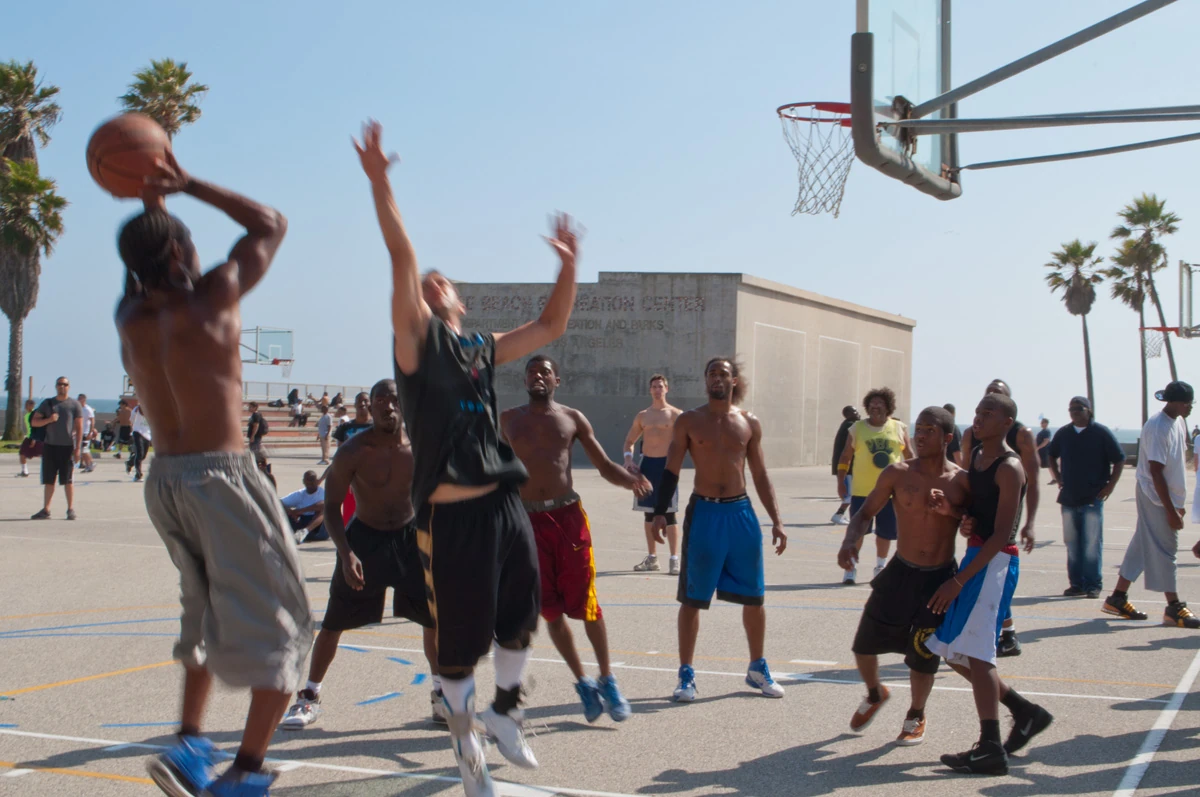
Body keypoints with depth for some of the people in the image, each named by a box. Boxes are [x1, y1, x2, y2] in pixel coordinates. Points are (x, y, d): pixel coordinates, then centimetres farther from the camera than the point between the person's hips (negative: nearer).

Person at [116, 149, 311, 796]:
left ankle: (189, 743, 17)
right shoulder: (213, 300, -10)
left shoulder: (130, 320, 6)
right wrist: (186, 186, 5)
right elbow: (271, 225, 4)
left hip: (164, 479, 7)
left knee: (208, 614, 24)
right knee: (277, 623, 1)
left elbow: (142, 273, 32)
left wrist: (150, 205, 25)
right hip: (221, 476, -7)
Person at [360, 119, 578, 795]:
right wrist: (380, 186, -18)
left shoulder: (484, 349, 17)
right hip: (452, 513, -5)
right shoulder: (417, 340, 1)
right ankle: (466, 737, 23)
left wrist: (568, 266, 13)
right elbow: (403, 261, -10)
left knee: (521, 618, 13)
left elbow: (551, 327, 22)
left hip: (505, 505, 6)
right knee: (462, 639, 3)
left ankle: (505, 711, 35)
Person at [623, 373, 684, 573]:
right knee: (648, 512, 8)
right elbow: (630, 441, 19)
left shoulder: (676, 415, -1)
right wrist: (628, 458, 0)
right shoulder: (642, 416, 13)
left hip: (666, 465, -4)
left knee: (669, 513, -6)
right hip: (646, 464, 5)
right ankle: (652, 558, 17)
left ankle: (674, 559, -3)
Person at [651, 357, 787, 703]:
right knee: (692, 598, 1)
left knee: (754, 596, 7)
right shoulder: (689, 421, 0)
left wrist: (776, 520, 5)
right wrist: (660, 512, -12)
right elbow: (671, 470, -1)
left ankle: (757, 668, 24)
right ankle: (686, 674, 10)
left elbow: (761, 476, 11)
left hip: (741, 512, 3)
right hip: (703, 512, -2)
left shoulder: (749, 424, 7)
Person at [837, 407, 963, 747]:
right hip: (900, 574, 1)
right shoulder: (898, 474, -5)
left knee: (923, 656, 3)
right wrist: (850, 541, -16)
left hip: (941, 579, -1)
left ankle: (915, 716, 32)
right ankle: (875, 694, 37)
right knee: (864, 644, 5)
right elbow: (866, 512, 1)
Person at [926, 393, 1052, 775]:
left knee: (974, 651, -13)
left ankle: (991, 749, -10)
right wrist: (949, 508, -5)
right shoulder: (974, 455, 13)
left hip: (996, 561, -9)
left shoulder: (1009, 468, -14)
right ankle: (1026, 712, 23)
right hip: (975, 555, 9)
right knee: (955, 652, 11)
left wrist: (959, 580, -23)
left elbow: (1001, 535, -19)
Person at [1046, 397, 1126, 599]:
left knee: (1092, 544, -3)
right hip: (1068, 498, 4)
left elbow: (1119, 459, -2)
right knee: (1072, 544, 6)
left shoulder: (1101, 433, -5)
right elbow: (1051, 455, 25)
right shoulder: (1063, 434, 8)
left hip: (1093, 499, -4)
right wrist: (1057, 477, 13)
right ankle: (1076, 584, 13)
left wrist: (1110, 485, -6)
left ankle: (1094, 585, 2)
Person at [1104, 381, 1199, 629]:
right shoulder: (1157, 428, -20)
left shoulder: (1178, 423, 8)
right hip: (1156, 498, -9)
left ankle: (1118, 599, 18)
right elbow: (1156, 472, -21)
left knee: (1142, 546, 11)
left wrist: (1177, 504, 16)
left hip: (1169, 497, 9)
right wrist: (1171, 510, -21)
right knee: (1164, 550, -3)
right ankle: (1174, 608, 3)